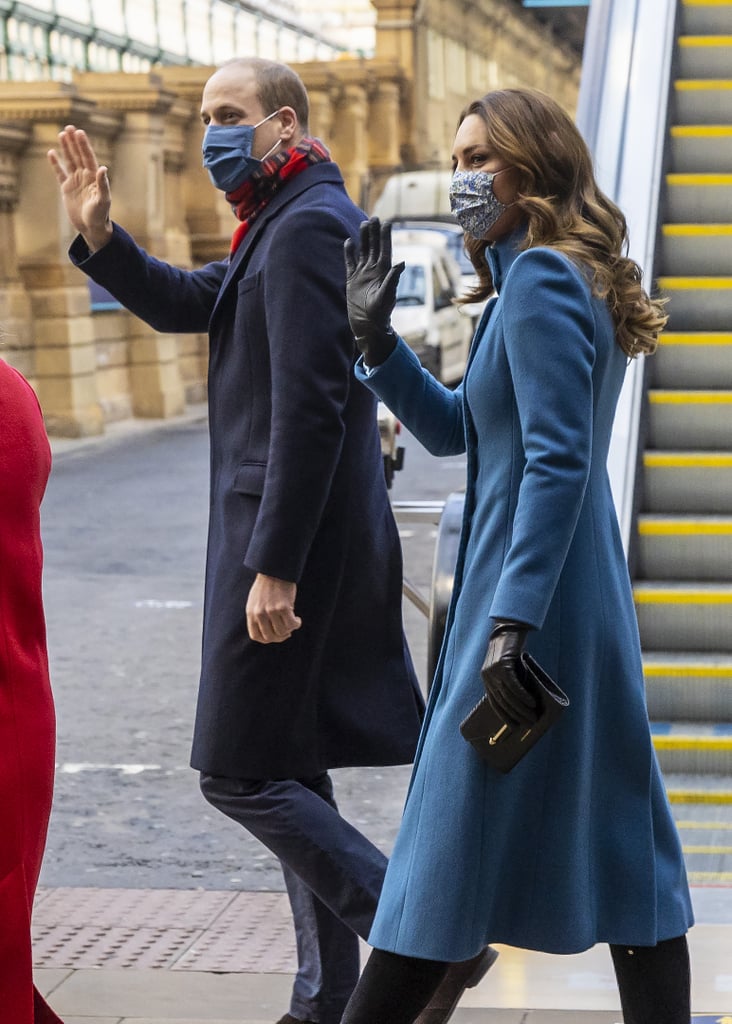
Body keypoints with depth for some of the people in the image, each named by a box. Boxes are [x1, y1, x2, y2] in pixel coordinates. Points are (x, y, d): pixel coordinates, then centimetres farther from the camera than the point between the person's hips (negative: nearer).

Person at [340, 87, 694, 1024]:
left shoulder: (542, 282, -14)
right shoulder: (561, 280, 16)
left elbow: (557, 462, -22)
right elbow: (452, 430, 22)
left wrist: (511, 621, -25)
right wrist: (375, 339, 9)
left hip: (534, 591, -10)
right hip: (585, 597, 10)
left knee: (454, 838, -1)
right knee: (617, 839, 11)